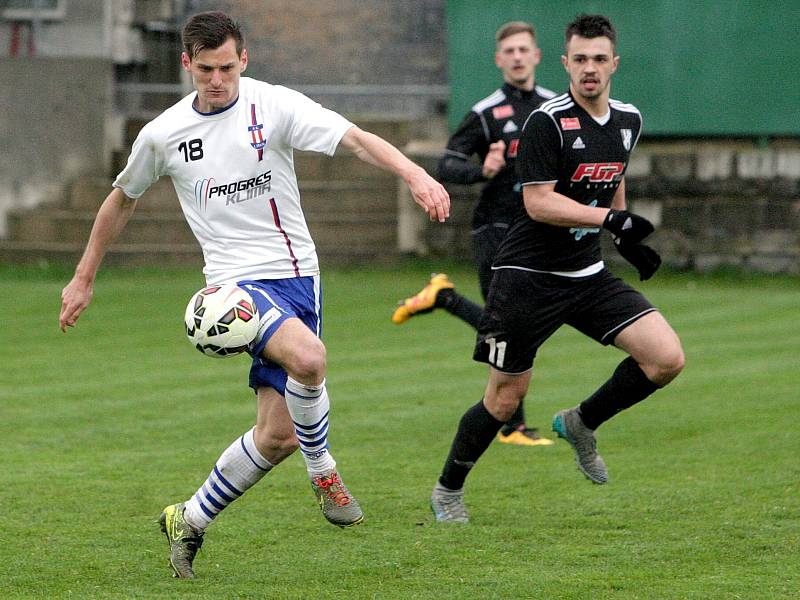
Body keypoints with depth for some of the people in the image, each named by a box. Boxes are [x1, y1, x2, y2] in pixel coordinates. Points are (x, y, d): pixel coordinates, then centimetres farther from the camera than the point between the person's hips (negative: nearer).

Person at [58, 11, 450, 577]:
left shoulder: (274, 105, -3)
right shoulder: (163, 134, 3)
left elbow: (355, 138, -16)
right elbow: (122, 200, 20)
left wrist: (415, 174, -34)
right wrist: (83, 280, 24)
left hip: (297, 274, 2)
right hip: (237, 280, -2)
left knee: (277, 435, 0)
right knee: (308, 357, -33)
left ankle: (190, 521, 23)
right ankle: (322, 469, -7)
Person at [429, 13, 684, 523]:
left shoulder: (629, 121, 6)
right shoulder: (547, 122, -16)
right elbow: (539, 202, -21)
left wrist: (628, 240, 26)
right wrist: (609, 217, -28)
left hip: (588, 274, 6)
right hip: (528, 275, -6)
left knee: (667, 358, -10)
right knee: (506, 398, 0)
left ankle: (582, 424, 13)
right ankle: (448, 490, 22)